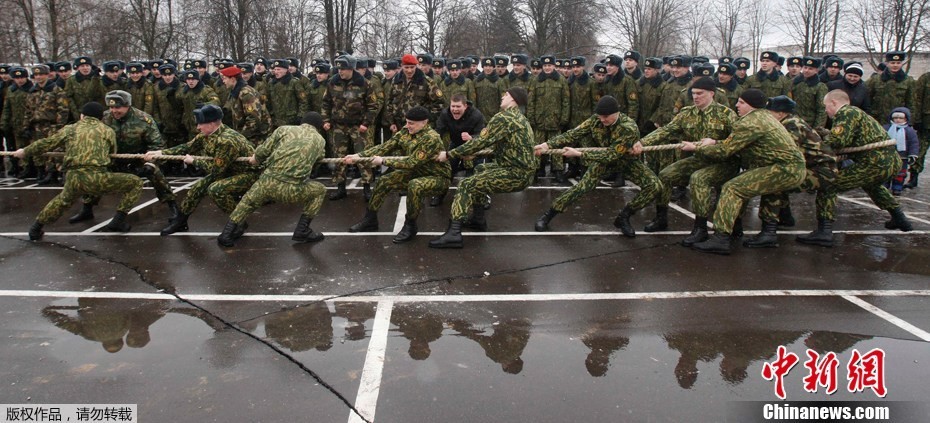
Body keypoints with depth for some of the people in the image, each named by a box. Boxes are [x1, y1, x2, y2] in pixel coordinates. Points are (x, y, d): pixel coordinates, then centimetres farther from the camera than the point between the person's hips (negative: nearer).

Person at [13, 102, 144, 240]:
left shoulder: (70, 129, 16)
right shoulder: (108, 131, 11)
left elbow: (46, 144, 24)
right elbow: (112, 154, 24)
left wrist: (25, 152, 40)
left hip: (73, 179, 4)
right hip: (96, 178, -4)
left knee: (62, 200, 35)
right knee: (135, 183, 11)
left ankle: (36, 229, 42)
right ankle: (118, 221, 5)